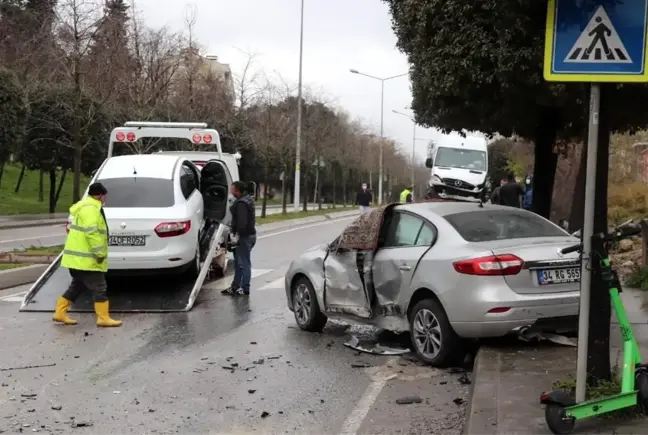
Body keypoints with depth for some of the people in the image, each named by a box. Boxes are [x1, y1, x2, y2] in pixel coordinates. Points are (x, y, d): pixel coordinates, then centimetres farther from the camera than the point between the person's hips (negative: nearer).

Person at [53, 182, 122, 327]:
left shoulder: (85, 206, 19)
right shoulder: (91, 209, -17)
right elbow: (91, 232, -26)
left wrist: (98, 253, 22)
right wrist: (100, 253, -20)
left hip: (77, 256, 11)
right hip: (85, 259, -11)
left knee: (77, 286, 17)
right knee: (99, 288, -5)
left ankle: (60, 313, 19)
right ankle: (103, 318, -1)